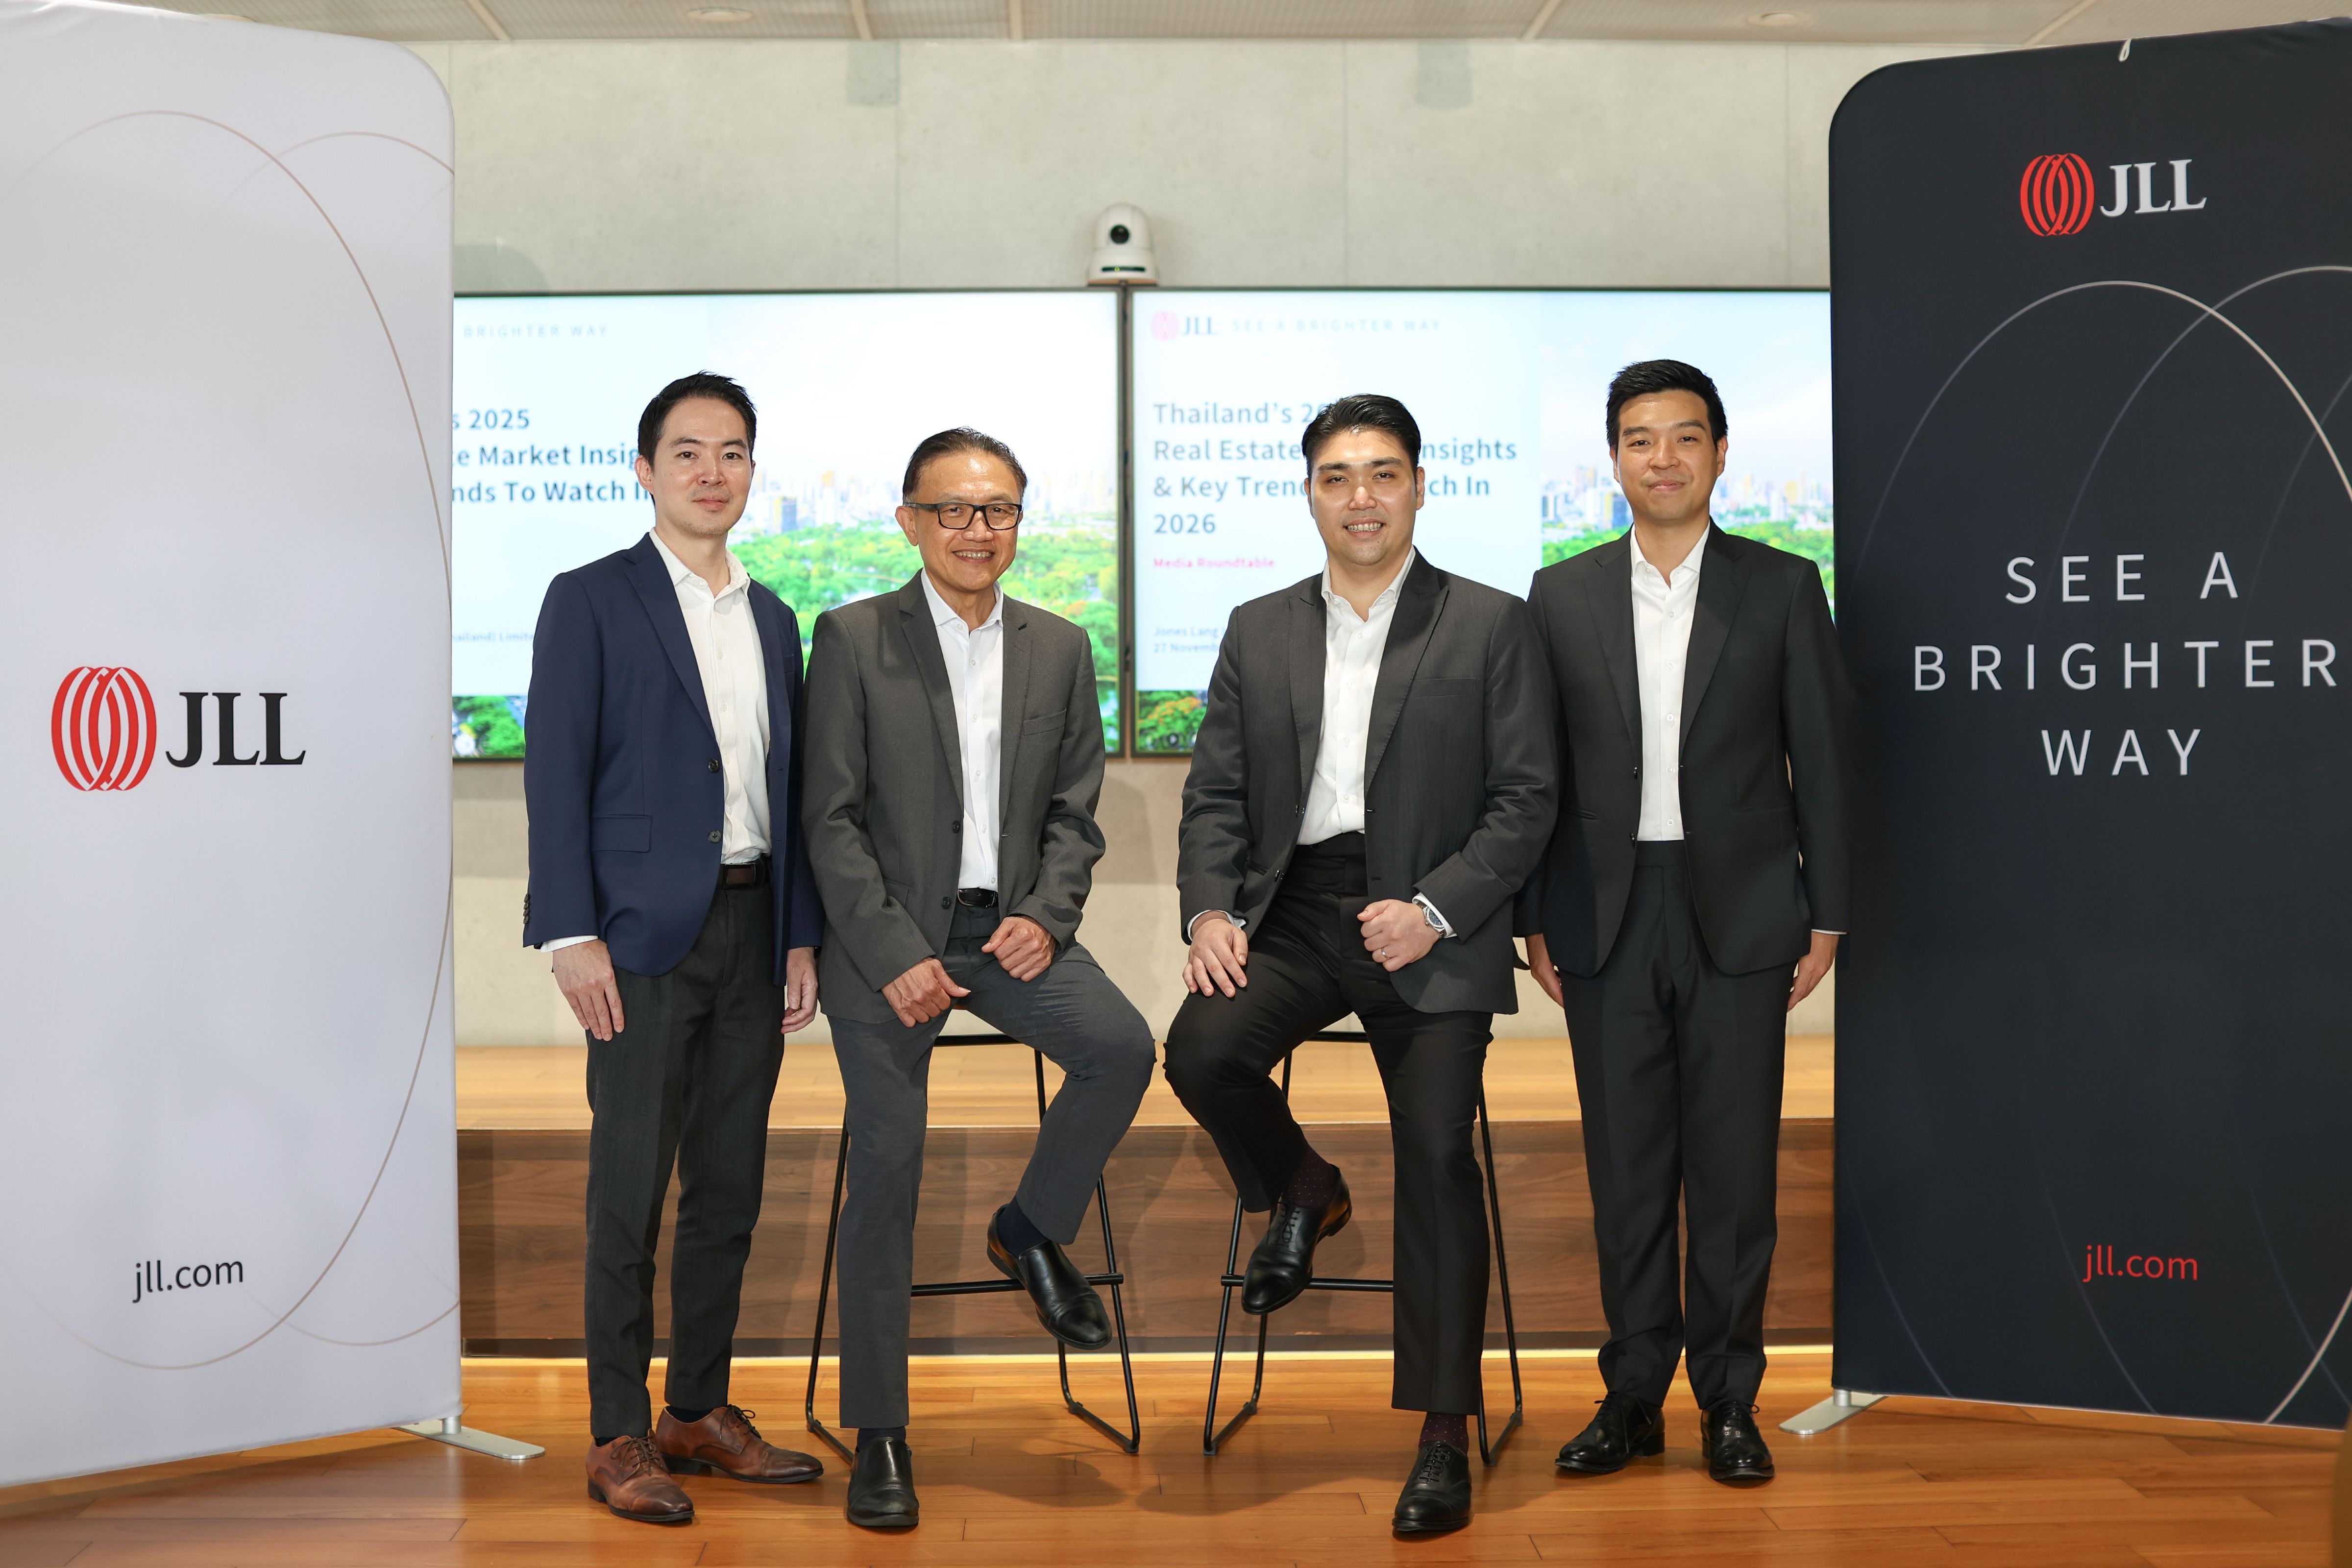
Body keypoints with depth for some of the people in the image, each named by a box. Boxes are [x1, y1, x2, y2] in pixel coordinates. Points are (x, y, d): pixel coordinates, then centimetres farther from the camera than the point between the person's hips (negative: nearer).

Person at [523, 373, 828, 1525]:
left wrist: (803, 938, 10)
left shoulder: (773, 619, 16)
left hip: (752, 931, 6)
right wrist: (572, 934, -14)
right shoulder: (591, 602, -1)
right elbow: (557, 774, -6)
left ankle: (701, 1413, 21)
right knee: (631, 1187, -2)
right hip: (646, 935, -5)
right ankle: (618, 1437, 8)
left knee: (729, 1186, 10)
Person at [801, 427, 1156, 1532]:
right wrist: (894, 953, -14)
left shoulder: (1060, 649, 10)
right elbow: (832, 819, -5)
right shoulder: (852, 638, -1)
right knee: (885, 1171, -5)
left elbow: (1075, 812, 10)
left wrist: (1045, 915, -8)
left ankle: (1033, 1231, 6)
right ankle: (879, 1432, 7)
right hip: (888, 934, -3)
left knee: (1121, 1046, -23)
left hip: (1012, 924, 3)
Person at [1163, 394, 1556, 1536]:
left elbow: (1525, 799, -1)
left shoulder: (1491, 627, 3)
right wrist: (1211, 908, -7)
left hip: (1428, 925, -3)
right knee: (1202, 1049, -24)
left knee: (1435, 1154, -11)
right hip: (1292, 911, 3)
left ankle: (1443, 1440, 0)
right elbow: (1216, 791, 11)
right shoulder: (1259, 631, 14)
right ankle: (1300, 1196, 10)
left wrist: (1436, 910, -14)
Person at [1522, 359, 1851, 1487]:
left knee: (1734, 1169, 3)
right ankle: (1634, 1394, 17)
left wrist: (1825, 917, -1)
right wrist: (1534, 918, 3)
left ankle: (1729, 1401, 15)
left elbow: (1821, 760, 3)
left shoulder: (1782, 588, 2)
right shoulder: (1562, 595, 6)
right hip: (1606, 921, 1)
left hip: (1738, 916, -1)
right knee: (1625, 1170, 7)